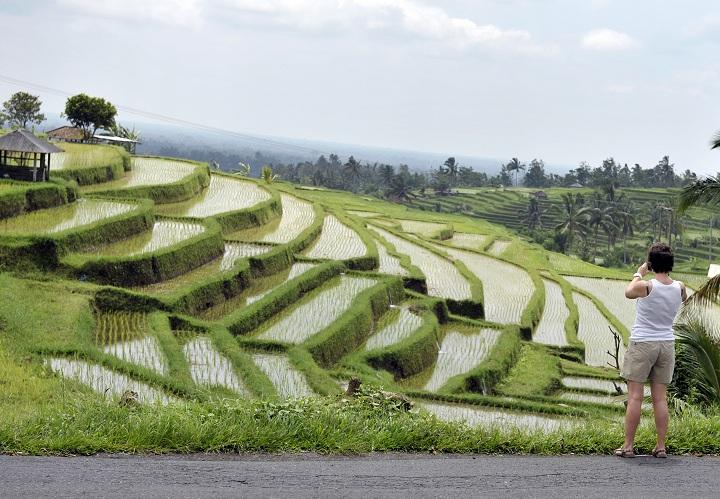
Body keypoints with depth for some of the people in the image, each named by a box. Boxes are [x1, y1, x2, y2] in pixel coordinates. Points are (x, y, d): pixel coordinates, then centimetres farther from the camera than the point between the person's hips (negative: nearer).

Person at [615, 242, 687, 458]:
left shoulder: (645, 286, -16)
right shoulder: (679, 288, -3)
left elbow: (628, 292, 7)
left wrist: (639, 274, 20)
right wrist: (666, 274, 22)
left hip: (642, 343, -4)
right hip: (667, 344, 4)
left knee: (635, 397, -1)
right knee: (660, 398, 7)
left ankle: (628, 446, 1)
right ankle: (661, 446, 7)